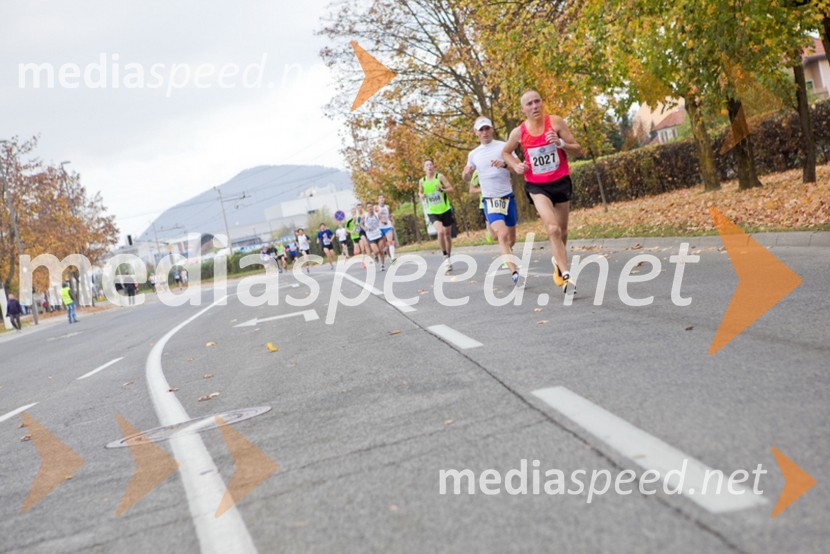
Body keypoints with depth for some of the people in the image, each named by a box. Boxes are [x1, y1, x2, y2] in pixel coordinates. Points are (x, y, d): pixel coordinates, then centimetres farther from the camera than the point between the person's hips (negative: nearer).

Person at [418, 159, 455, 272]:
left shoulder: (440, 177, -7)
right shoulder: (422, 181, 0)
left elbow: (451, 189, -8)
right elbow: (420, 192, 18)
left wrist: (442, 190, -26)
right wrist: (421, 195, -5)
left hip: (445, 210, 0)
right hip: (433, 212, 0)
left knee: (448, 235, 9)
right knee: (440, 232, -24)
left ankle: (449, 257, 27)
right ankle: (446, 258, -12)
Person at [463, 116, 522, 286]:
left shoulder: (503, 147, 0)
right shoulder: (473, 154, 9)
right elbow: (467, 178, 21)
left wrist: (505, 164, -28)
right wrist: (466, 173, -4)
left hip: (508, 197, 1)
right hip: (490, 201, 0)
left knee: (511, 239, 10)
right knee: (502, 236, -22)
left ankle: (507, 258, 43)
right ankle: (515, 273, -29)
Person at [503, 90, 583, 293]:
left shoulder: (556, 122, -9)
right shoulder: (519, 132, -6)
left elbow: (578, 150, -7)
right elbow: (505, 152, 14)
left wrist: (560, 142, -25)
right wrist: (516, 166, -5)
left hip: (561, 181, 2)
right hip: (536, 186, -2)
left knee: (562, 230, 17)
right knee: (553, 229, -21)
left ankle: (558, 261, 45)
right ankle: (566, 275, -20)